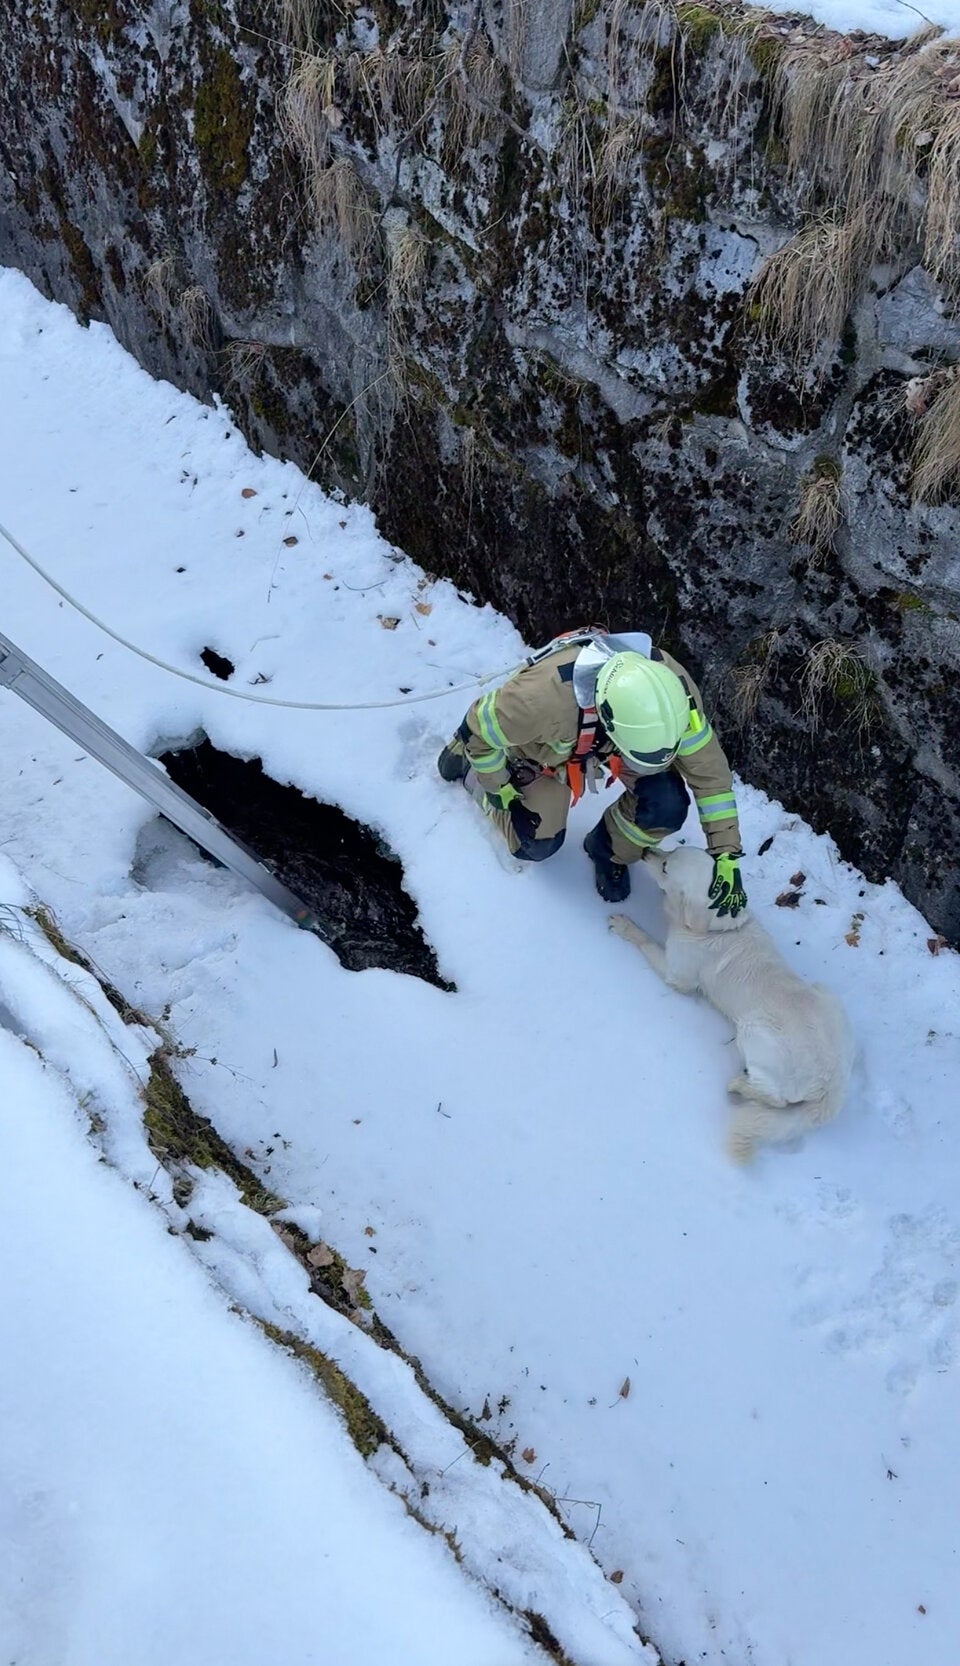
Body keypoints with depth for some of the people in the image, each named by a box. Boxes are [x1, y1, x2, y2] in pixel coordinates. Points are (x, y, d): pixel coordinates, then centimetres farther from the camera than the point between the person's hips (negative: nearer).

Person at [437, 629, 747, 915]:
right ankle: (466, 762, 28)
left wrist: (726, 854, -26)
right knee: (536, 845, 5)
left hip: (601, 736, 3)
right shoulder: (544, 695, -49)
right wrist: (499, 788, -11)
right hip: (541, 746, -2)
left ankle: (610, 852, 15)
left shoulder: (671, 684, -38)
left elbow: (707, 766, -25)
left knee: (667, 804, -18)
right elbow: (478, 727, -28)